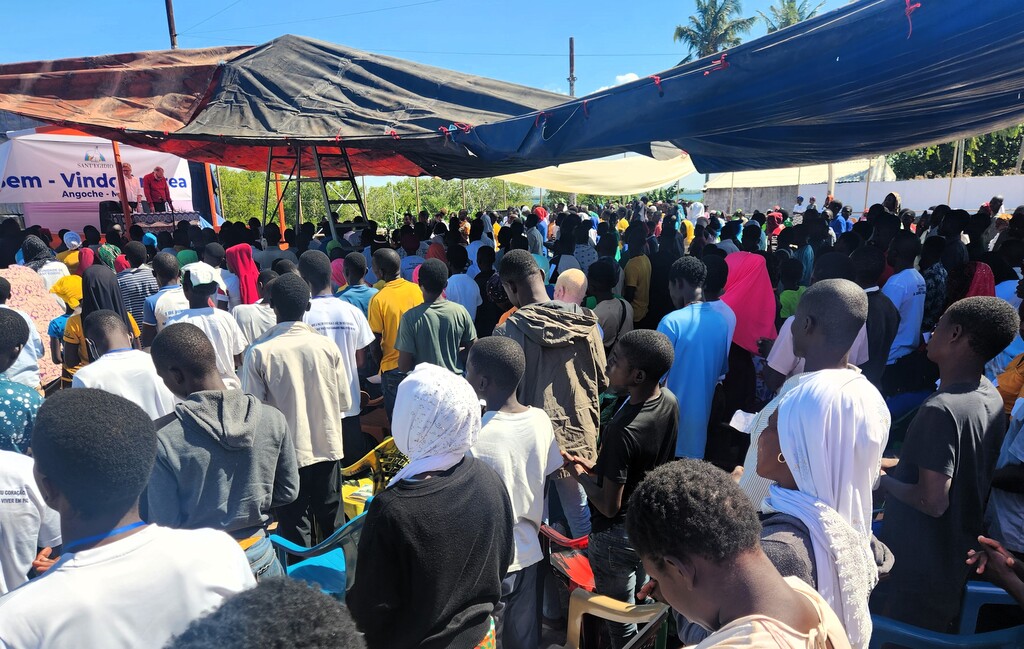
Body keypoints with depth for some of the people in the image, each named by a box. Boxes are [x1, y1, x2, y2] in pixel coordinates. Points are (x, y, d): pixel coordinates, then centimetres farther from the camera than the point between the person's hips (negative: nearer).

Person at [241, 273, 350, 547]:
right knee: (332, 522, 19)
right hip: (327, 447, 2)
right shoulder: (327, 346, -10)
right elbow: (345, 402, -3)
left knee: (295, 527, 14)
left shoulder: (259, 352, -15)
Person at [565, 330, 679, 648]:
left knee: (622, 622, 17)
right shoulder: (669, 401, -11)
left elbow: (609, 506, -25)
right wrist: (600, 468, 5)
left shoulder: (622, 431, -35)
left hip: (617, 536, -7)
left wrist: (580, 474, -10)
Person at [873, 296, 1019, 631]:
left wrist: (882, 480, -12)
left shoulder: (941, 409, -28)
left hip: (916, 569, -8)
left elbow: (933, 502, -27)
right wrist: (899, 466, 10)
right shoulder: (991, 398, 1)